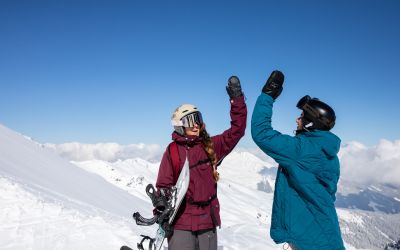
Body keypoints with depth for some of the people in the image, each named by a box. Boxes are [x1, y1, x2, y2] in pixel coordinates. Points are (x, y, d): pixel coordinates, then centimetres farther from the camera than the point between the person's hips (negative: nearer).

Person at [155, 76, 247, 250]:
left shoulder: (210, 146, 4)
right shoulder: (172, 151, -3)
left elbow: (237, 130, -1)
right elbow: (164, 186, -1)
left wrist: (236, 99, -8)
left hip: (208, 221, 3)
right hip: (181, 223, -3)